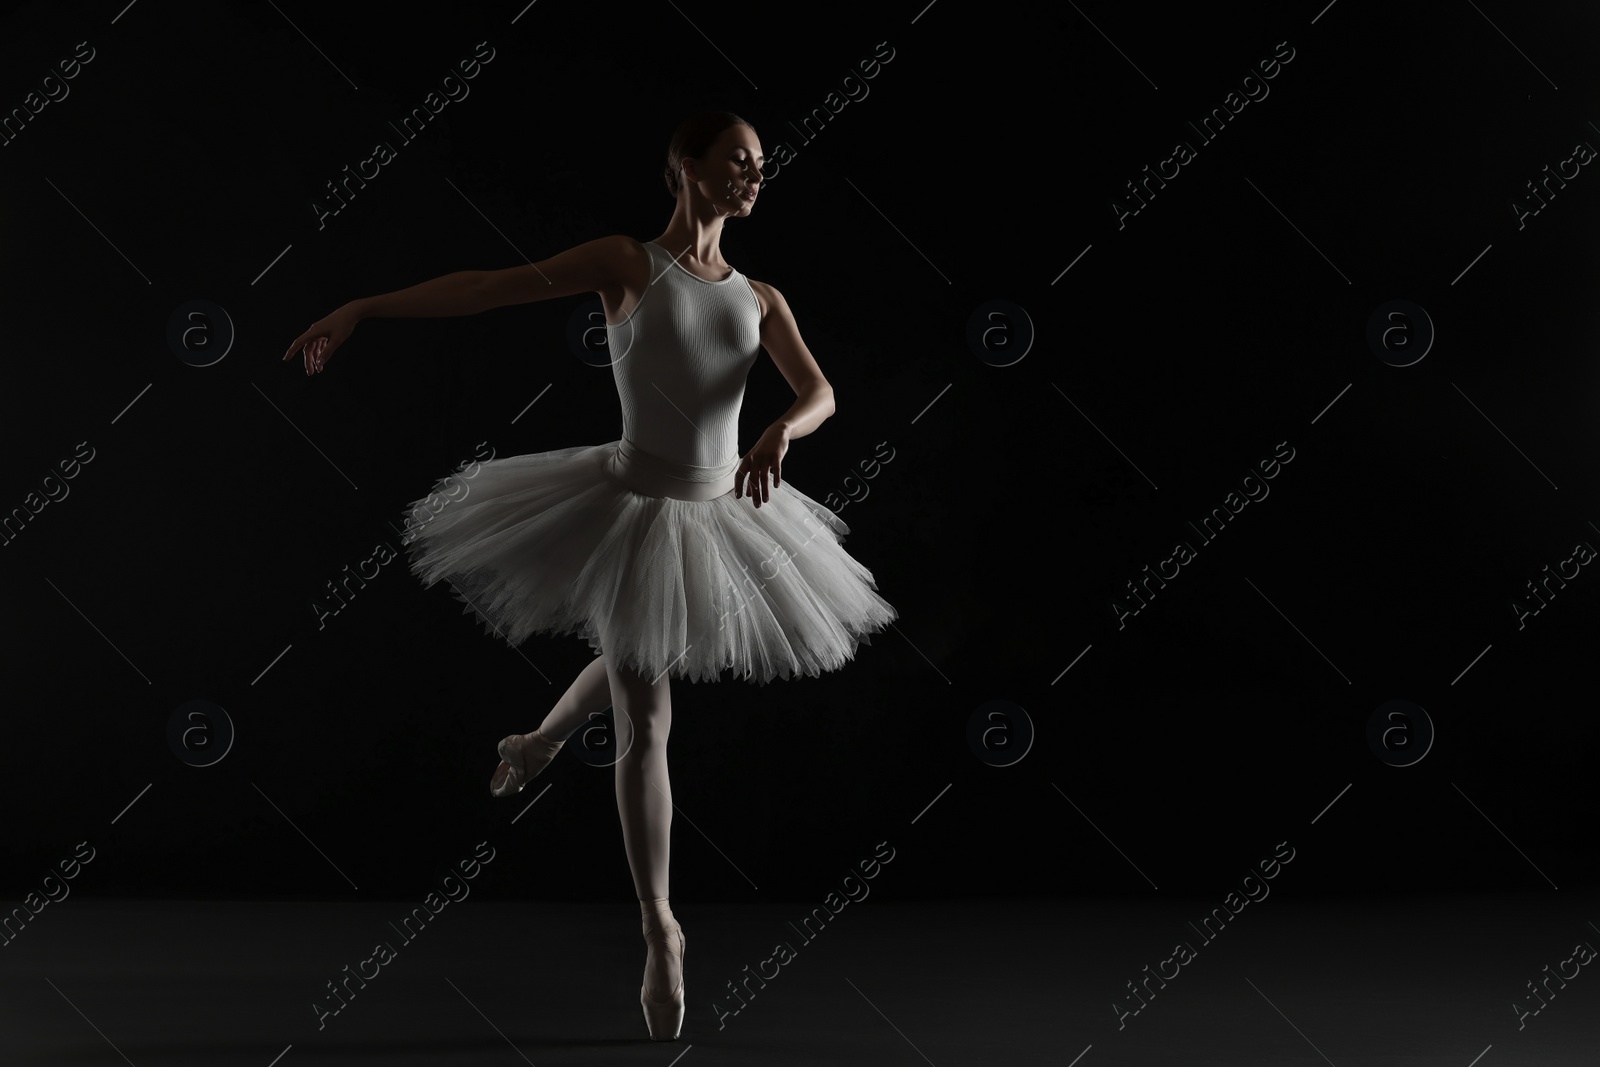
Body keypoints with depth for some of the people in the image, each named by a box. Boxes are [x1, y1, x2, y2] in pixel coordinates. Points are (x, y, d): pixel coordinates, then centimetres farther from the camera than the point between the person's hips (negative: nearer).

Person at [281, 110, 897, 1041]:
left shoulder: (760, 299, 3)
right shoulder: (628, 263, -10)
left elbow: (821, 393, -9)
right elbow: (492, 287, -16)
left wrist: (781, 432, -33)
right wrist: (363, 308, -22)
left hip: (722, 516, 5)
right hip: (637, 510, -5)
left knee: (643, 671, 28)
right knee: (646, 726, -1)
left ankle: (537, 744, 59)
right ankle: (661, 930, 9)